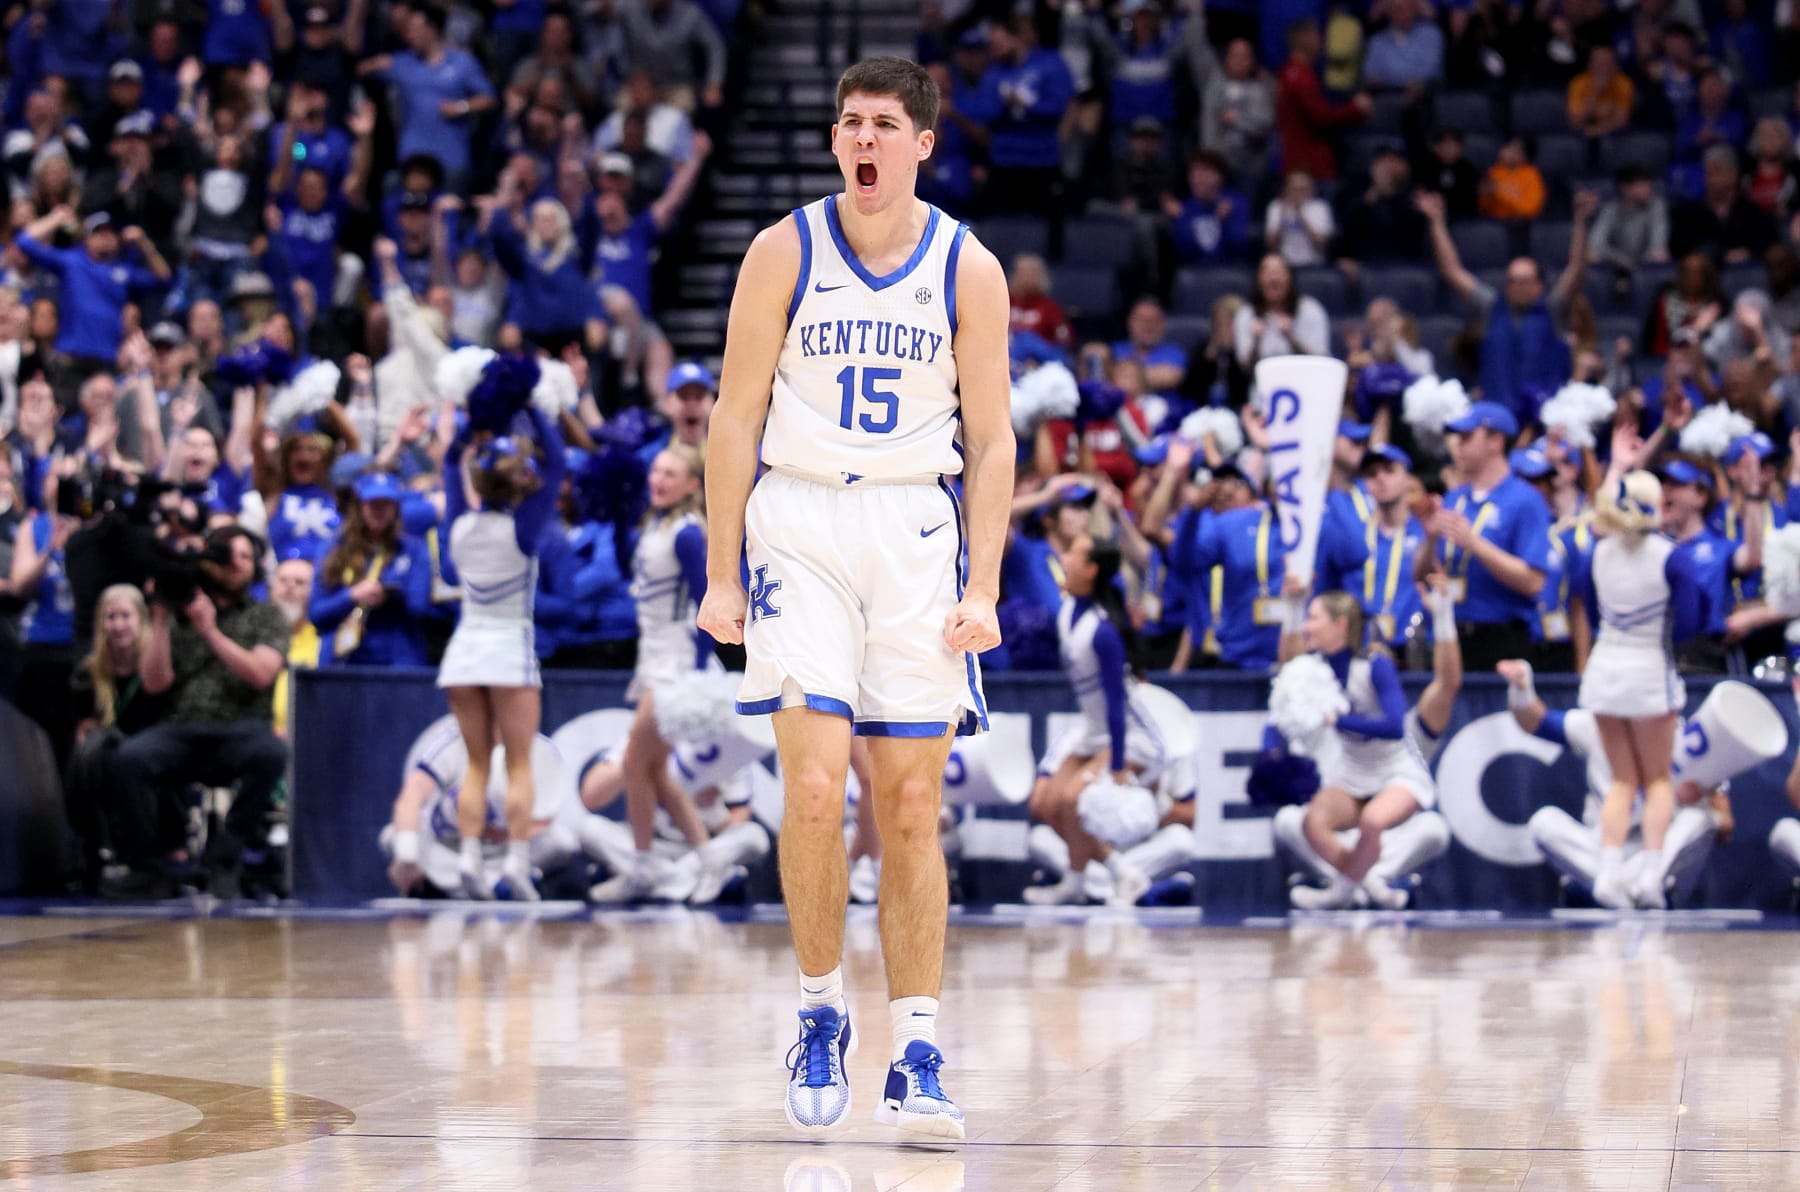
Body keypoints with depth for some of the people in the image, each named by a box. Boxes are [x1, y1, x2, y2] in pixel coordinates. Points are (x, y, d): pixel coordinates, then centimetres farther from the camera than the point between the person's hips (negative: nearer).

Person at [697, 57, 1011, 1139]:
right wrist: (722, 572, -2)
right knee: (815, 787, -14)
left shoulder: (968, 268, 2)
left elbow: (991, 440, 4)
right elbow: (738, 414, 2)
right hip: (799, 524, -1)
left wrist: (983, 589, -4)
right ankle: (821, 1012, 6)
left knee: (911, 809, 1)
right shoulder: (786, 251, 0)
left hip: (918, 533, 1)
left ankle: (917, 1058, 5)